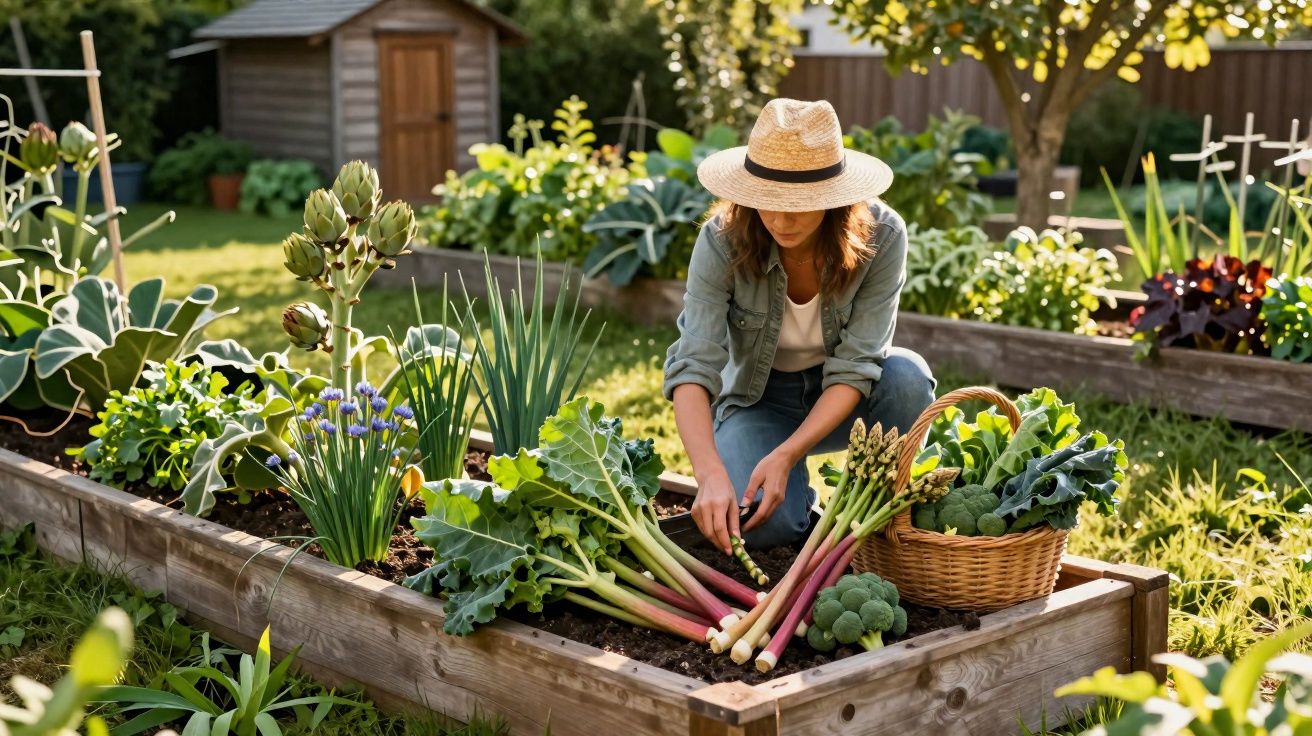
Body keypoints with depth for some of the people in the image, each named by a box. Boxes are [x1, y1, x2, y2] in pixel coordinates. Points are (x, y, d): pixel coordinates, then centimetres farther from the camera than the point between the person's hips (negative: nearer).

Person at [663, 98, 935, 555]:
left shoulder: (880, 236, -24)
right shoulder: (722, 241, -25)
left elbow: (856, 366, -24)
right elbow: (693, 368, -31)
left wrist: (786, 454, -37)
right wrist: (711, 475, -47)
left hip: (842, 398, 1)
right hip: (758, 399, -1)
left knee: (907, 375, -33)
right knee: (761, 525, -30)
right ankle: (799, 495, 7)